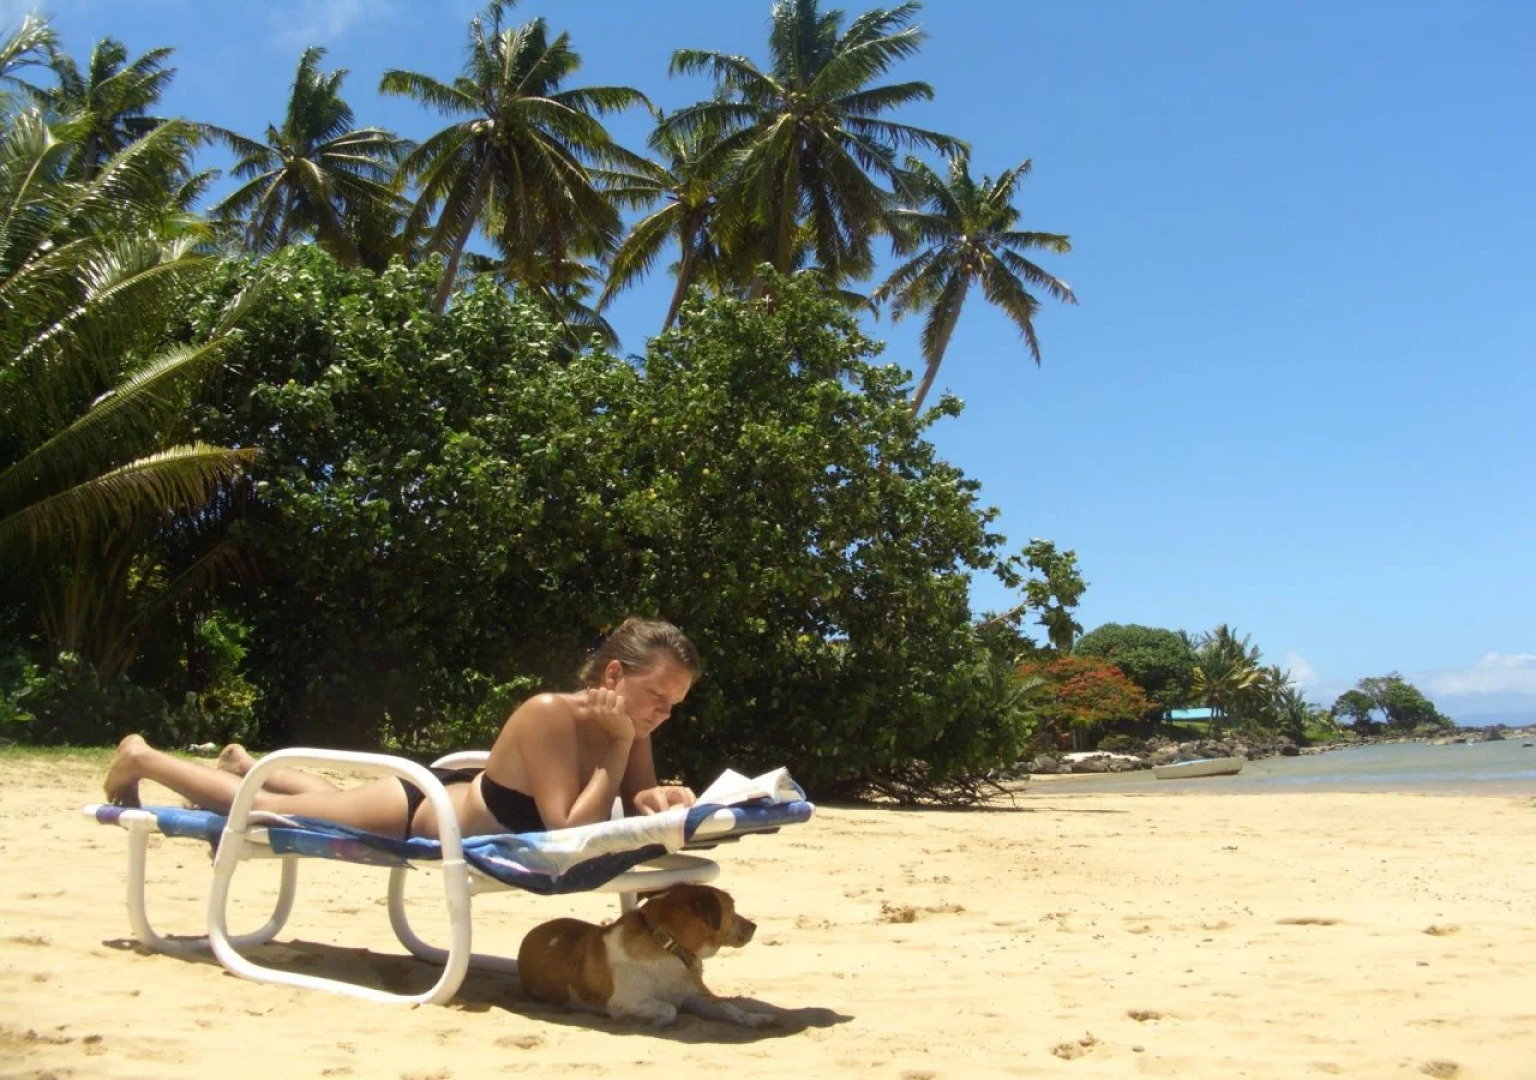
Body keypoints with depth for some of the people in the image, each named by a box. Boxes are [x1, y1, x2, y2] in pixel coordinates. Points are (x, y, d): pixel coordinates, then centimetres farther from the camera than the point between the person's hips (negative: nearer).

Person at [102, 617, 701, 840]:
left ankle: (245, 763, 60)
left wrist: (658, 798, -29)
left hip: (455, 797, 7)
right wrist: (620, 748, -37)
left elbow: (635, 802, -7)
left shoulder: (626, 726, -15)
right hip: (414, 812, -7)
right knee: (259, 807, 14)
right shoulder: (549, 715, -37)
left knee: (331, 797, 35)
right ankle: (141, 757, 35)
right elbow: (568, 829, -39)